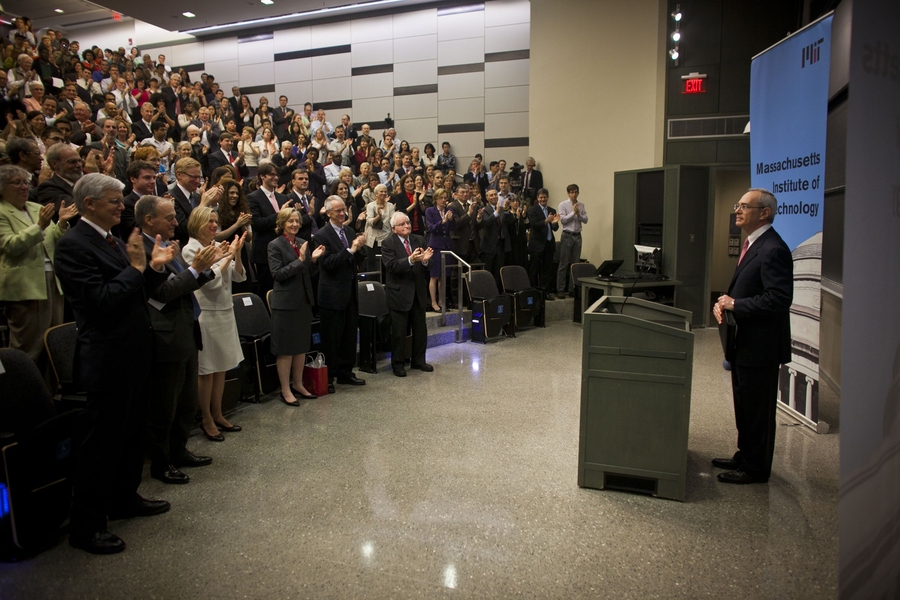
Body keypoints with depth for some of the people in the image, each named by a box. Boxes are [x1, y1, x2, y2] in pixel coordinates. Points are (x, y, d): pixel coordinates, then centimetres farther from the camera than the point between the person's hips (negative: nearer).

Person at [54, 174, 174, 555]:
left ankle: (124, 498, 38)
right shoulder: (73, 245, -16)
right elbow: (100, 300, -25)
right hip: (108, 359, -9)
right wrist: (135, 267, -18)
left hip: (134, 355, 9)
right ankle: (85, 525, 13)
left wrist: (155, 267, -1)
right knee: (101, 441, 0)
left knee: (132, 433, 21)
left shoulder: (113, 241, 11)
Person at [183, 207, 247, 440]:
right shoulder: (191, 250, -9)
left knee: (221, 367, 13)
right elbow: (211, 280, -17)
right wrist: (229, 255, -14)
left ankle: (217, 414, 25)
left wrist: (237, 253, -9)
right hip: (206, 314, -6)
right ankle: (206, 420, 16)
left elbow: (239, 276, 4)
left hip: (225, 312, 6)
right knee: (206, 370, 4)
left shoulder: (220, 246, 6)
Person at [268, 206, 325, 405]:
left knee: (302, 346, 13)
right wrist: (300, 260, -21)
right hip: (285, 302, -6)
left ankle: (298, 385, 25)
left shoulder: (302, 243, 9)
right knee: (285, 348, 2)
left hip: (304, 301, 6)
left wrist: (313, 259, -6)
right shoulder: (275, 245, -8)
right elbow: (277, 274, -17)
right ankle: (285, 390, 11)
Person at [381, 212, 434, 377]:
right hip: (399, 293, -5)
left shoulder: (419, 240, 6)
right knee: (399, 331, 3)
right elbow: (391, 265, -22)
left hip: (418, 292, 5)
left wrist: (425, 260, -20)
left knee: (420, 329, 13)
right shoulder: (388, 243, -8)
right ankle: (397, 364, 16)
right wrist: (410, 260, -35)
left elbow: (425, 270, 3)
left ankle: (418, 360, 28)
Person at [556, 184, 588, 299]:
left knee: (575, 263, 7)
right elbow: (563, 220, -13)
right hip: (567, 236, -4)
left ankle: (572, 289, 14)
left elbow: (585, 220, 2)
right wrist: (573, 212, -15)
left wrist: (578, 214, -14)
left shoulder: (581, 205, 8)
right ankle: (560, 290, 1)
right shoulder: (563, 205, -3)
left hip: (577, 236, 4)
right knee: (564, 264, -2)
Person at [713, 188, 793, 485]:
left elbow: (779, 299, -27)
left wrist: (736, 304, -19)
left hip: (760, 345, -10)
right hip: (744, 341, 10)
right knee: (744, 405, 20)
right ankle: (745, 456, 35)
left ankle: (756, 468, 17)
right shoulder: (752, 244, 13)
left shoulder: (773, 250, -20)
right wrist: (724, 302, 1)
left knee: (757, 408, 3)